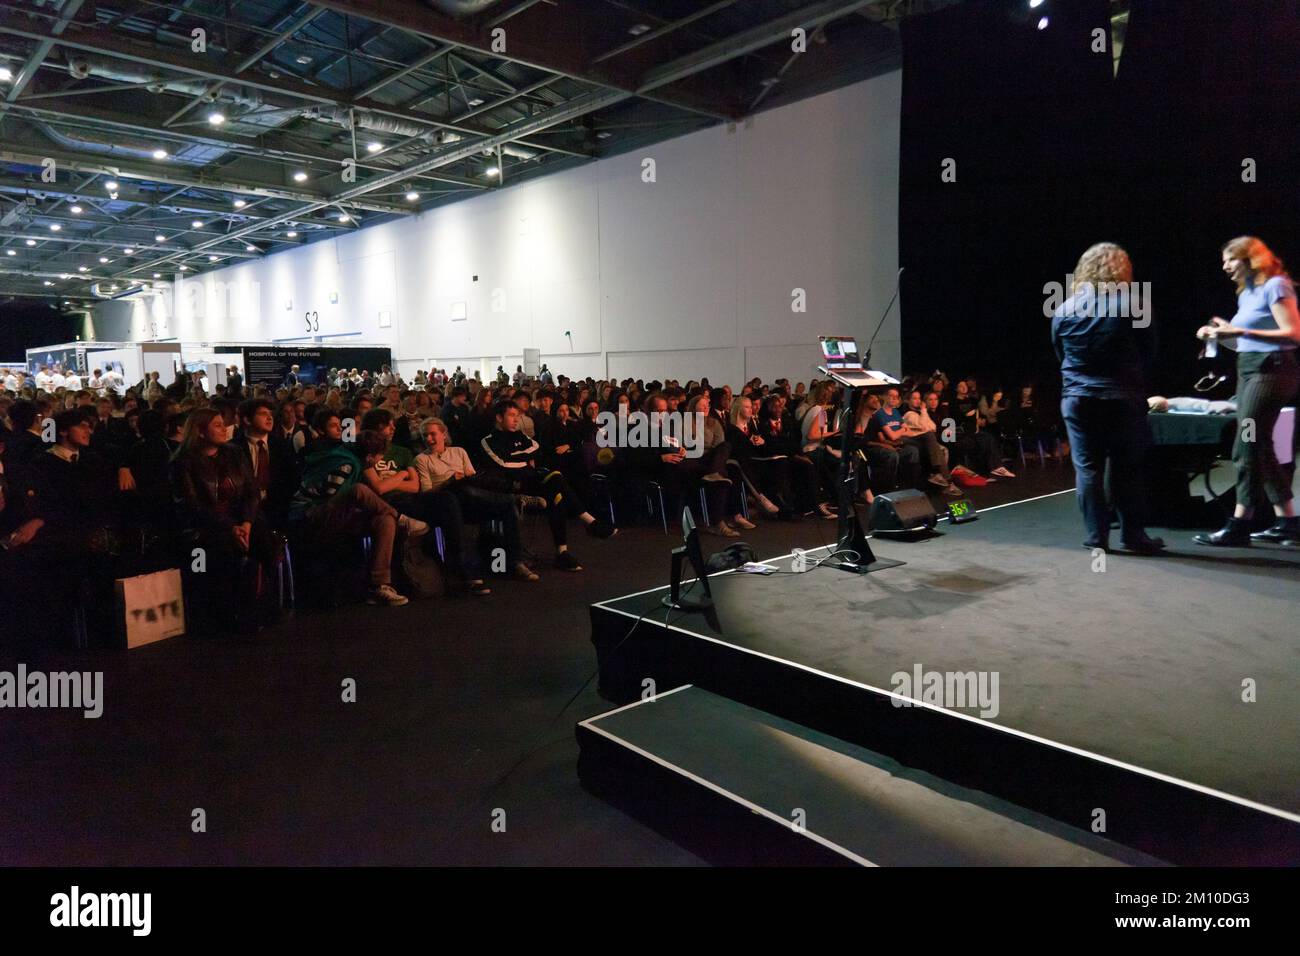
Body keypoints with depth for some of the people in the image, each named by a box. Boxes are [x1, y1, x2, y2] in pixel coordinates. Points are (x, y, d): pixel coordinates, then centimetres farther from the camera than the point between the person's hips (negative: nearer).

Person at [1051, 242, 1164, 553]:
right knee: (1127, 469, 6)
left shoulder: (1064, 311, 0)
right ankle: (1132, 535, 12)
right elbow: (1146, 350, 4)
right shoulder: (1130, 306, -7)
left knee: (1088, 468, 5)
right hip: (1123, 399, -1)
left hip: (1078, 399, 2)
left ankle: (1096, 536, 7)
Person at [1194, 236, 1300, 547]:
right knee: (1260, 448, 10)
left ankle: (1239, 525, -6)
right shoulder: (1246, 293, 16)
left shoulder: (1275, 285, -9)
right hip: (1249, 370, 9)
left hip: (1271, 370, -9)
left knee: (1246, 448, -10)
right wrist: (1223, 332, 5)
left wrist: (1240, 331, -20)